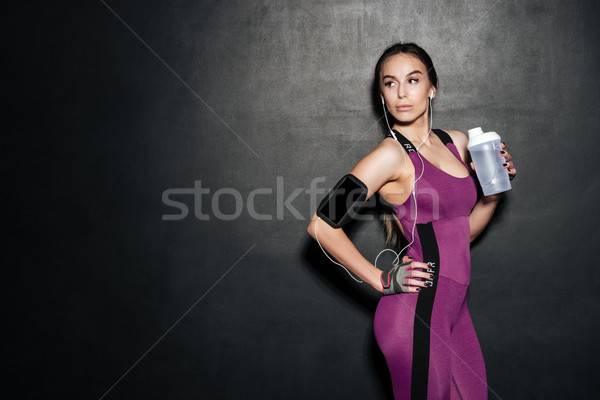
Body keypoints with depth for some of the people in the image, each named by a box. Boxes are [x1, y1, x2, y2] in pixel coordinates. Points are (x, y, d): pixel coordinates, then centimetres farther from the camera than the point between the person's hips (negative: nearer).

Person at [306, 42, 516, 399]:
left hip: (452, 310, 7)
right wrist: (382, 281, -10)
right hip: (417, 313, -7)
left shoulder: (456, 143, 11)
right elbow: (322, 225, -15)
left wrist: (495, 191, 2)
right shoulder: (392, 154, -11)